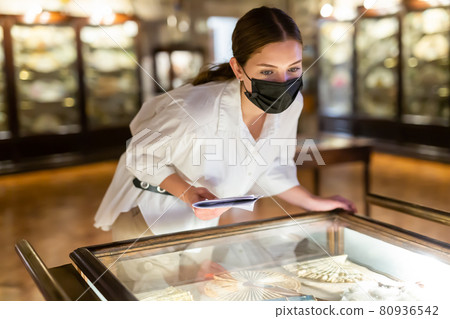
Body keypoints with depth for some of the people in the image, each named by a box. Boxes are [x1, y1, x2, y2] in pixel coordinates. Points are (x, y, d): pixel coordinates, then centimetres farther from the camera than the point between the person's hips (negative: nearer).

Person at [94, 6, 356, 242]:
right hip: (148, 214, -5)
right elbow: (140, 156, -21)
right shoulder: (193, 111, -39)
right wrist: (188, 193, -34)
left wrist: (312, 202, -4)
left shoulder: (290, 104, -19)